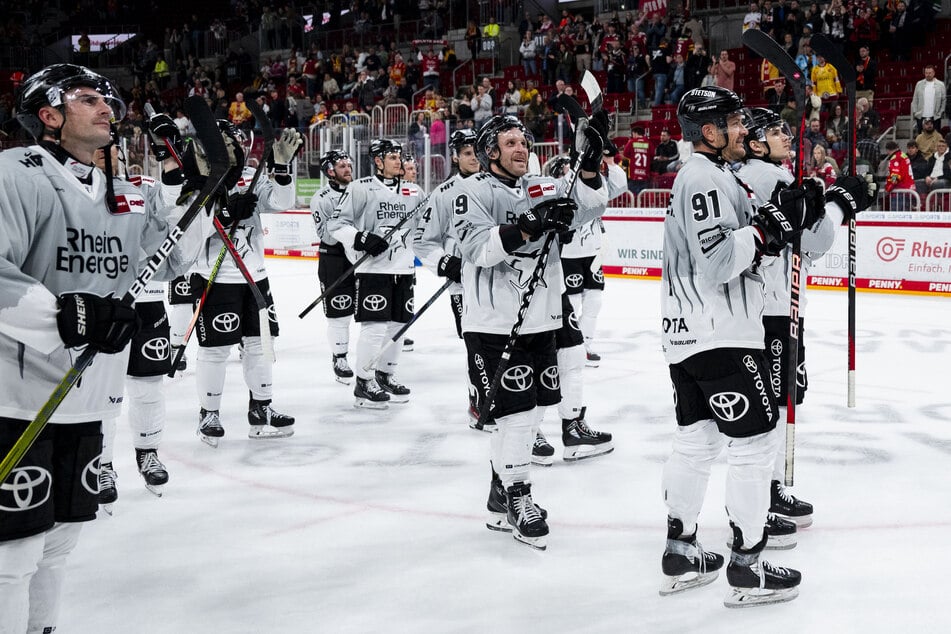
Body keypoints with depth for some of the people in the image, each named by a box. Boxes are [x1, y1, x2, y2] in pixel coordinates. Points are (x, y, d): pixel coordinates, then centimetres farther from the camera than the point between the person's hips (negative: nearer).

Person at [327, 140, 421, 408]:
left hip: (403, 268, 6)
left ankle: (385, 375, 26)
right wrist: (360, 239, -19)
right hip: (373, 268, -6)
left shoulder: (412, 192, 12)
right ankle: (364, 383, 2)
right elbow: (336, 223, -7)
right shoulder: (361, 188, -6)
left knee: (398, 324, 10)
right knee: (375, 326, -10)